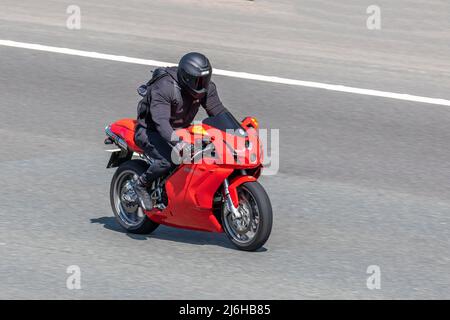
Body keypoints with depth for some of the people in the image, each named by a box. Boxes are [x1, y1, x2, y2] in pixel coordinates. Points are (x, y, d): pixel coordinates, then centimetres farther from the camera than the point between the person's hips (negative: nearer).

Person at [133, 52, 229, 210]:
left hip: (181, 130, 7)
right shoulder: (164, 88, -30)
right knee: (168, 160, -34)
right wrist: (176, 142, -56)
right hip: (150, 130, -7)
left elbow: (219, 111, -4)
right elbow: (161, 120, -40)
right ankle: (141, 184, -8)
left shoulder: (205, 87, -8)